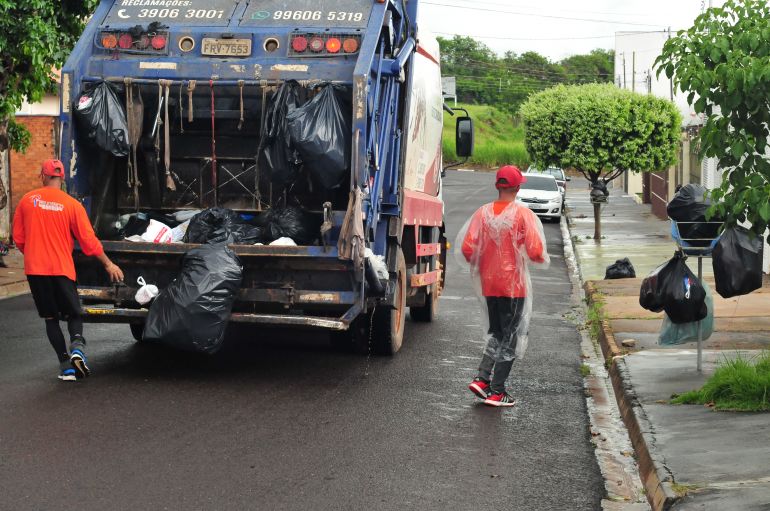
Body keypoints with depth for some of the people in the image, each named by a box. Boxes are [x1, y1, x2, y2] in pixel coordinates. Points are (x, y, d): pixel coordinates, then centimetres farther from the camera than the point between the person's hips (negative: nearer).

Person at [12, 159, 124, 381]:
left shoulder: (27, 201, 1)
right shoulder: (72, 205, -5)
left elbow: (18, 238, 8)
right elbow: (88, 241, -3)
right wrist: (108, 264, 8)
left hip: (35, 269, 1)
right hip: (62, 269, -1)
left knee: (51, 318, 11)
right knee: (73, 314, 12)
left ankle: (65, 365, 6)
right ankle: (77, 347, -17)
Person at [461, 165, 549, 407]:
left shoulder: (483, 212, -1)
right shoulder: (523, 214, -12)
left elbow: (467, 248, -5)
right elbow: (536, 251, -17)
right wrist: (542, 257, 6)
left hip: (489, 285, 4)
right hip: (514, 285, -4)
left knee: (495, 333, 20)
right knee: (511, 337, 5)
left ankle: (482, 378, 6)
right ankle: (497, 391, 5)